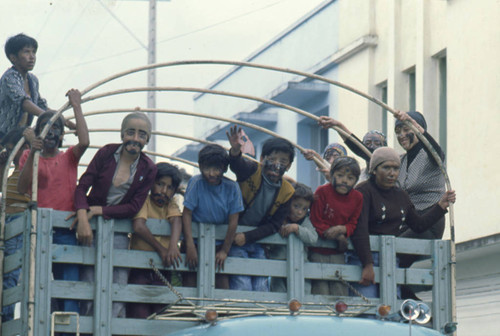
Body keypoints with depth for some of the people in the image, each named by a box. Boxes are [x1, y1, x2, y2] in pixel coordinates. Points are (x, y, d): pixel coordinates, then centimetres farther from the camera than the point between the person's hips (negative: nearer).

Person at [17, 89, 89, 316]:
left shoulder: (69, 158, 15)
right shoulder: (29, 157, 14)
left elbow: (84, 142, -7)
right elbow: (22, 188, -2)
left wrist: (76, 106, -2)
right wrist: (32, 155, -12)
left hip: (65, 232, 1)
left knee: (68, 284, -8)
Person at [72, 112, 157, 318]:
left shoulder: (148, 169, 0)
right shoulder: (106, 153, -4)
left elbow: (133, 208, -3)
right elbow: (82, 187, -9)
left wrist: (98, 210, -13)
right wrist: (83, 218, -26)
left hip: (118, 230, 1)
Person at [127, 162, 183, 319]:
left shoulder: (171, 205, 16)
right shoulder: (144, 200, 2)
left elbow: (176, 221, -5)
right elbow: (138, 226, -15)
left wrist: (173, 245, -26)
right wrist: (160, 248, -21)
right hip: (139, 267, -4)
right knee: (140, 312, -15)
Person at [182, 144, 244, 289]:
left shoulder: (232, 187, -10)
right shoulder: (196, 183, -13)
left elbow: (233, 222, -7)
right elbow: (187, 214, -13)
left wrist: (224, 251, -8)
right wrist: (190, 246, -21)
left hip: (219, 243, 1)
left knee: (222, 282, -10)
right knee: (191, 280, -10)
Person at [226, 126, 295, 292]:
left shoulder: (287, 192, -2)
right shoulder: (253, 171, -11)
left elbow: (274, 225, -3)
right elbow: (237, 165, -35)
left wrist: (247, 237, -15)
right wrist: (235, 151, -59)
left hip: (258, 242, 4)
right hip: (235, 236, -4)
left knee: (261, 286, 1)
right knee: (242, 284, -16)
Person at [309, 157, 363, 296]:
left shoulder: (357, 198, 1)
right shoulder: (322, 192, -9)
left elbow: (353, 224, 5)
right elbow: (316, 222, -9)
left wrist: (342, 229, -20)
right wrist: (338, 237, -16)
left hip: (337, 252, 3)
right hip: (318, 250, -3)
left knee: (340, 289, 2)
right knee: (320, 288, -5)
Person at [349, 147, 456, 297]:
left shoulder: (401, 196, 17)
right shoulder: (363, 192, -7)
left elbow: (419, 225, 26)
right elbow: (359, 230, -16)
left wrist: (441, 205, 18)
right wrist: (367, 265, -24)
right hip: (364, 258, -7)